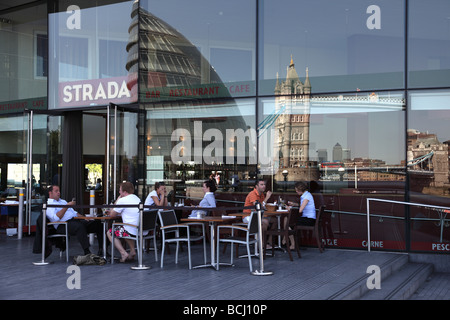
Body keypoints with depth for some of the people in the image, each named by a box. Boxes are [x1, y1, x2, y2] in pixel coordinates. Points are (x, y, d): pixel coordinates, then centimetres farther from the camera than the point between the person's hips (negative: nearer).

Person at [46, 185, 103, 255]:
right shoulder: (48, 204, 5)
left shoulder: (63, 201, 31)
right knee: (80, 226, -40)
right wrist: (67, 206, -11)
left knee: (98, 223, -11)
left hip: (75, 221, 8)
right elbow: (56, 218, -13)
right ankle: (87, 252, -42)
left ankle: (101, 250, -16)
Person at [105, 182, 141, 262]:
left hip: (132, 231, -8)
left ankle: (124, 254, 0)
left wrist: (117, 200, 10)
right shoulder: (137, 198, 16)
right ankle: (132, 251, 23)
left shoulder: (122, 200, -10)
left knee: (109, 233, 13)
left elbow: (112, 215, 2)